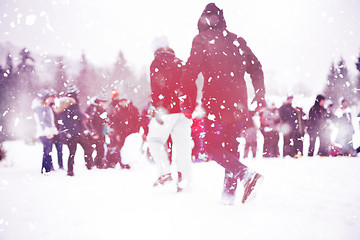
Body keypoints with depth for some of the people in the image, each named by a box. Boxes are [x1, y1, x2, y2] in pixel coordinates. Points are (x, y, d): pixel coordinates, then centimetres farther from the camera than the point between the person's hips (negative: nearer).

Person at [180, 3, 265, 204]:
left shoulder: (202, 41, -1)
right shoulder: (238, 42, 14)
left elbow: (191, 73, -9)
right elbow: (257, 69, 16)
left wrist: (188, 103, -4)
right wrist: (260, 97, 24)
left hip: (216, 104, -5)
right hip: (239, 105, 5)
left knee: (213, 147, 1)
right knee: (231, 148, 14)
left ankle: (246, 174, -22)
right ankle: (229, 194, 11)